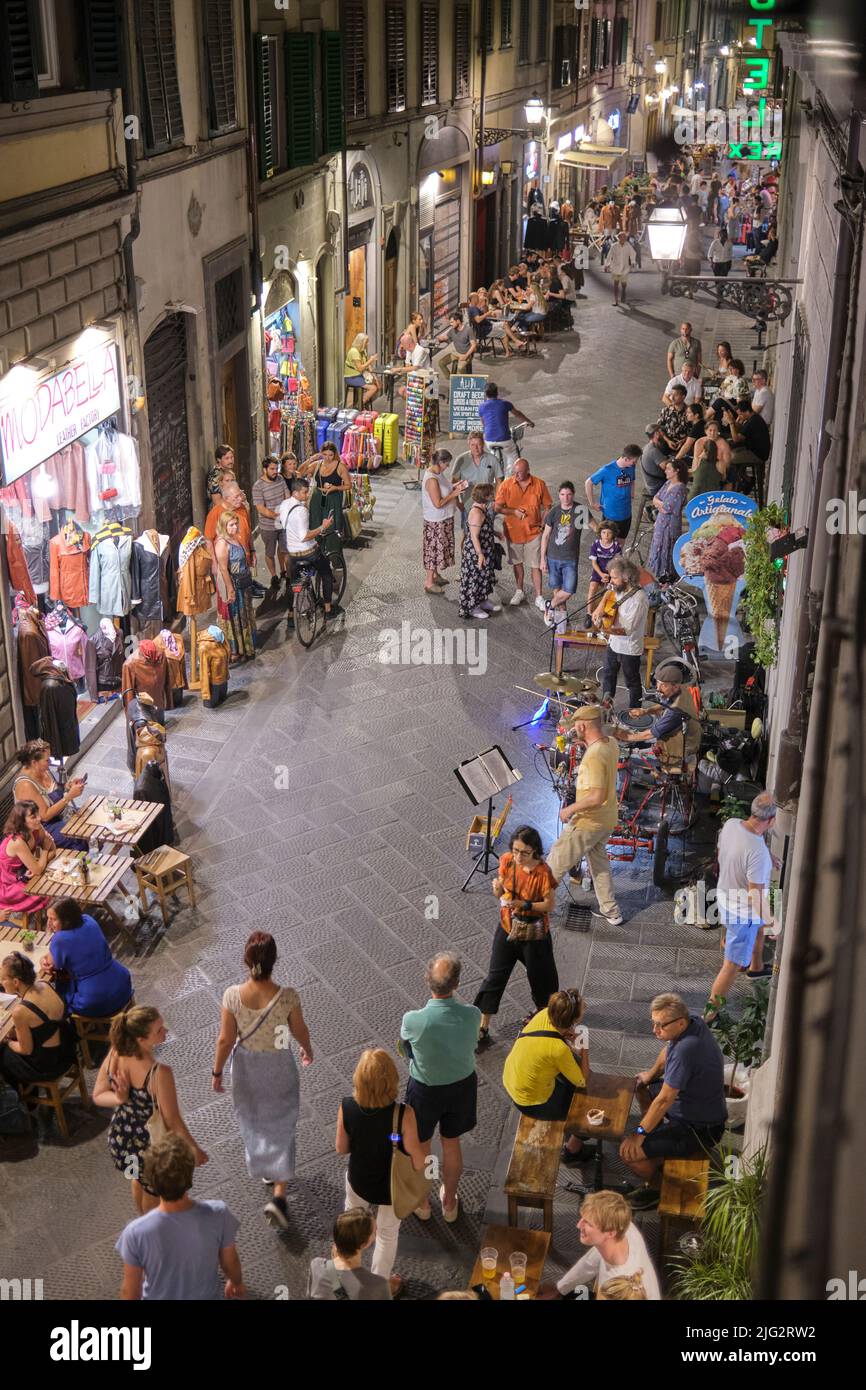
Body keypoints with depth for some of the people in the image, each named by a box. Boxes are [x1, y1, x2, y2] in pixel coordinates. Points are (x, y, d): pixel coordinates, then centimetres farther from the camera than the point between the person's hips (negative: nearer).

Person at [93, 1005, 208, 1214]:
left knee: (140, 1181, 35)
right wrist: (195, 1150, -9)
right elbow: (173, 1123, -25)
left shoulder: (115, 1055, -18)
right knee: (155, 1190, 25)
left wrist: (120, 1099, -24)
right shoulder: (159, 1073, -37)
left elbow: (98, 1096, -5)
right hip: (153, 1148, -6)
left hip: (120, 1140, 6)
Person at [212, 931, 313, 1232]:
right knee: (281, 1126, 15)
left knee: (252, 1120, 28)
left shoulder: (232, 995, -25)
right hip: (278, 1068, -2)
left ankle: (265, 1168, 51)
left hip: (246, 1066, 2)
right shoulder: (286, 996, -28)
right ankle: (279, 1196, 6)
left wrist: (217, 1072, 4)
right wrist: (307, 1049, 13)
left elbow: (225, 1040, -13)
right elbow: (300, 1031, -10)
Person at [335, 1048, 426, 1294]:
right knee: (387, 1235, 25)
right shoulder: (403, 1114, -34)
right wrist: (417, 1177, -2)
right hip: (392, 1187, -2)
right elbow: (417, 1158, -24)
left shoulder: (347, 1107, -26)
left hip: (358, 1180, 2)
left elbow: (341, 1148, -10)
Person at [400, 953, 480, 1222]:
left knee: (419, 1147, 25)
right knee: (452, 1143, 27)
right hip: (462, 1085, 2)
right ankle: (449, 1202, 48)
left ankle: (421, 1202, 48)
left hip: (425, 1090, -2)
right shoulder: (472, 1015, -26)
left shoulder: (413, 1020, -33)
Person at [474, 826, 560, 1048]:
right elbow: (499, 894, 1)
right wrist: (498, 888, -22)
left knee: (539, 976, 16)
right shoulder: (507, 861, -10)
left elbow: (549, 905, -16)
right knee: (494, 977, 4)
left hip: (534, 935, -4)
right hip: (507, 929, 4)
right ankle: (483, 1029, 11)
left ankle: (543, 1011, 46)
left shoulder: (542, 872, -23)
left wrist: (524, 905, -29)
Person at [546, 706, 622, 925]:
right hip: (607, 819, 9)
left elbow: (596, 797, -34)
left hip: (588, 823, -9)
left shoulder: (594, 757, -31)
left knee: (556, 863, 6)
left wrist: (570, 809, -21)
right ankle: (611, 911, 32)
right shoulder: (611, 743, -3)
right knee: (599, 861, 25)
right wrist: (585, 742, 8)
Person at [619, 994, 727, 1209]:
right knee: (642, 1087, 28)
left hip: (699, 1130, -10)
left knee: (629, 1151, -14)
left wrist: (640, 1133, -20)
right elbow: (668, 1050, 17)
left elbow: (665, 1100, -29)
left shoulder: (685, 1050, -36)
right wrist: (651, 1073, 9)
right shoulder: (693, 1022, -8)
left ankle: (657, 1187, 12)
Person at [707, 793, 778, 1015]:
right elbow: (756, 895, -29)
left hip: (724, 895, 9)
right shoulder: (758, 852, -37)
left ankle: (756, 967, 62)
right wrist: (768, 919, -10)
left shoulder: (731, 824, -15)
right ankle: (711, 1012, 19)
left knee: (758, 930, 37)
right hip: (742, 912, -9)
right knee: (733, 966, 8)